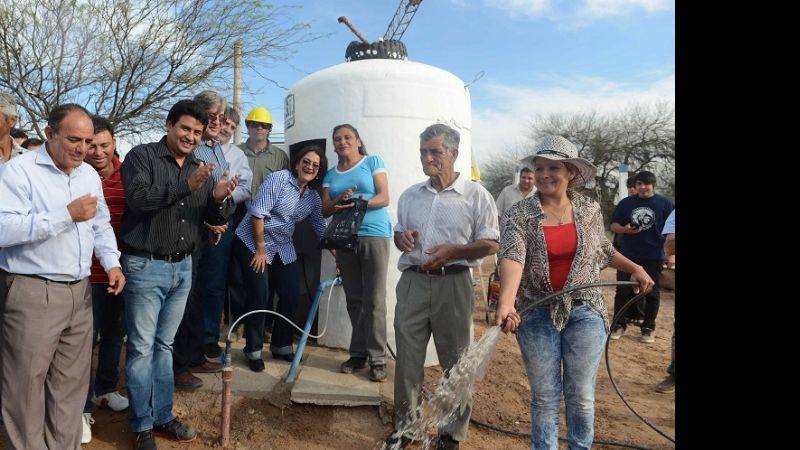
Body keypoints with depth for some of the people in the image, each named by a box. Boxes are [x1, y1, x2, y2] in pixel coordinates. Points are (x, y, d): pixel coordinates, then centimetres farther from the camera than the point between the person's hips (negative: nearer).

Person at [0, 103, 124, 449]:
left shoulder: (90, 174, 12)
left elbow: (101, 225, 19)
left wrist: (112, 263, 3)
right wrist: (67, 215, -22)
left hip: (80, 291, 6)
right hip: (32, 292, -6)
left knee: (71, 382, 14)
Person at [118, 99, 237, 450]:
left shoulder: (200, 167, 12)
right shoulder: (142, 156, -5)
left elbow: (213, 218, 9)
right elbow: (138, 197, -22)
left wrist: (219, 199, -13)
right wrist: (187, 186, -30)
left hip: (182, 267, 6)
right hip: (145, 266, -5)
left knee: (164, 345, 15)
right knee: (141, 348, 3)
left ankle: (162, 416, 25)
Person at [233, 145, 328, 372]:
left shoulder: (313, 197, 5)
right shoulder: (279, 179, -15)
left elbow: (321, 230, 9)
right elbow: (258, 213, -19)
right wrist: (260, 249, -16)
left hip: (282, 249, 7)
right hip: (252, 243, -6)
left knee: (291, 295, 3)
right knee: (259, 296, -7)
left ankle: (281, 346, 22)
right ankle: (253, 350, 11)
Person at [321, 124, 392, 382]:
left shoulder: (373, 162, 6)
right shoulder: (331, 175, 17)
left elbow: (384, 198, -4)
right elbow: (325, 210, 10)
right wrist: (340, 201, -12)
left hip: (374, 235, -4)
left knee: (374, 300, -6)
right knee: (353, 300, 6)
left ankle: (378, 359, -1)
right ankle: (358, 354, 14)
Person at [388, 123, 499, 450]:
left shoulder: (476, 195, -3)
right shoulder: (410, 196, 13)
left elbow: (491, 245, -4)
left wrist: (453, 251, -18)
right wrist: (402, 238, -2)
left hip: (453, 283, -4)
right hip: (412, 282, 4)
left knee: (456, 362, 7)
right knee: (407, 358, 10)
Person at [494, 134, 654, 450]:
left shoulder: (590, 210, 1)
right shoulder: (518, 216, -9)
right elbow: (512, 257, -26)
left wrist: (635, 268, 6)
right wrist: (506, 302, -42)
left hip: (585, 312, 2)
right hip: (537, 315, -1)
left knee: (581, 395, 10)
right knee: (544, 396, 10)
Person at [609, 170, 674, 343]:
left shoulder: (665, 204, -1)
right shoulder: (626, 203, 3)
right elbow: (613, 225, 6)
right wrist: (624, 229, -15)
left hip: (654, 256, -1)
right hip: (628, 256, 1)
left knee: (652, 293, 7)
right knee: (623, 291, 4)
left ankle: (648, 328, 18)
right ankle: (619, 325, 15)